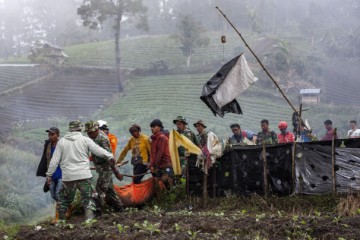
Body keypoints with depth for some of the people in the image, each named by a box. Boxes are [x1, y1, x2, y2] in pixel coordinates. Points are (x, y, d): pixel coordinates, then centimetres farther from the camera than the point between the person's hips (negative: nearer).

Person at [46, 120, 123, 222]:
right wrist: (110, 156, 7)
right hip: (84, 175, -1)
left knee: (64, 199, 17)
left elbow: (54, 160, 3)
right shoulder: (85, 140, 0)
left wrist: (49, 174, 8)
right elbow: (98, 151, -3)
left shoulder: (61, 141, 4)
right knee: (88, 199, 3)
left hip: (68, 177, 1)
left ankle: (61, 220, 26)